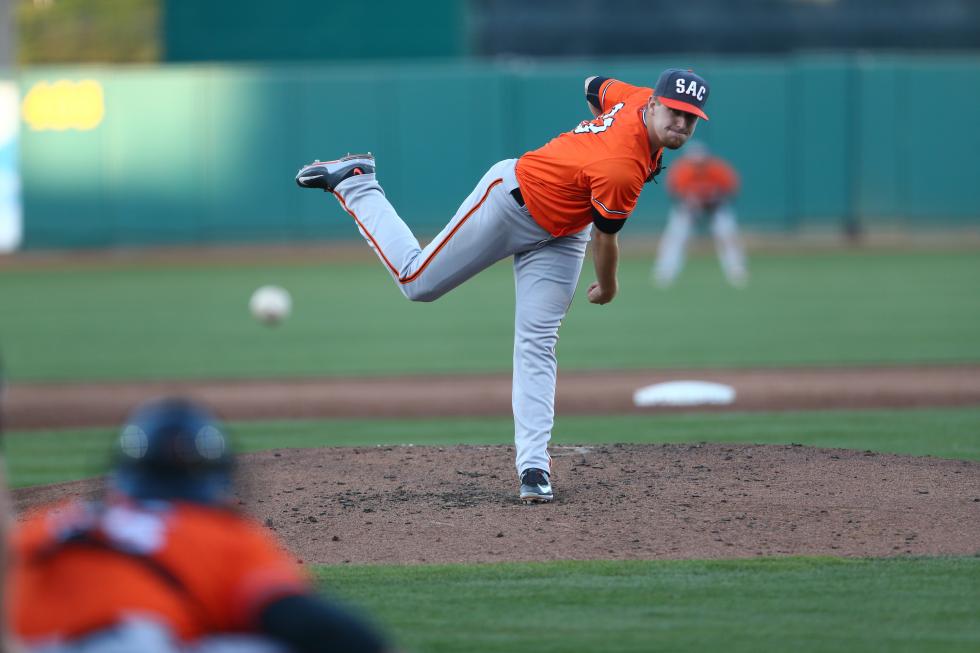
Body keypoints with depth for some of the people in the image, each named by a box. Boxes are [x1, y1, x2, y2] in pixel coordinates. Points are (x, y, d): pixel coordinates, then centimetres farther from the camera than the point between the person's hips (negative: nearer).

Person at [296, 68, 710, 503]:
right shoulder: (621, 171, -36)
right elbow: (605, 240, -19)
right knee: (418, 280, 4)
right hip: (512, 196, -8)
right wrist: (607, 288, 0)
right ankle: (353, 182, 23)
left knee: (537, 346, 0)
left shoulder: (641, 99, -14)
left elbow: (595, 87, 8)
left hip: (561, 235, 8)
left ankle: (534, 466, -5)